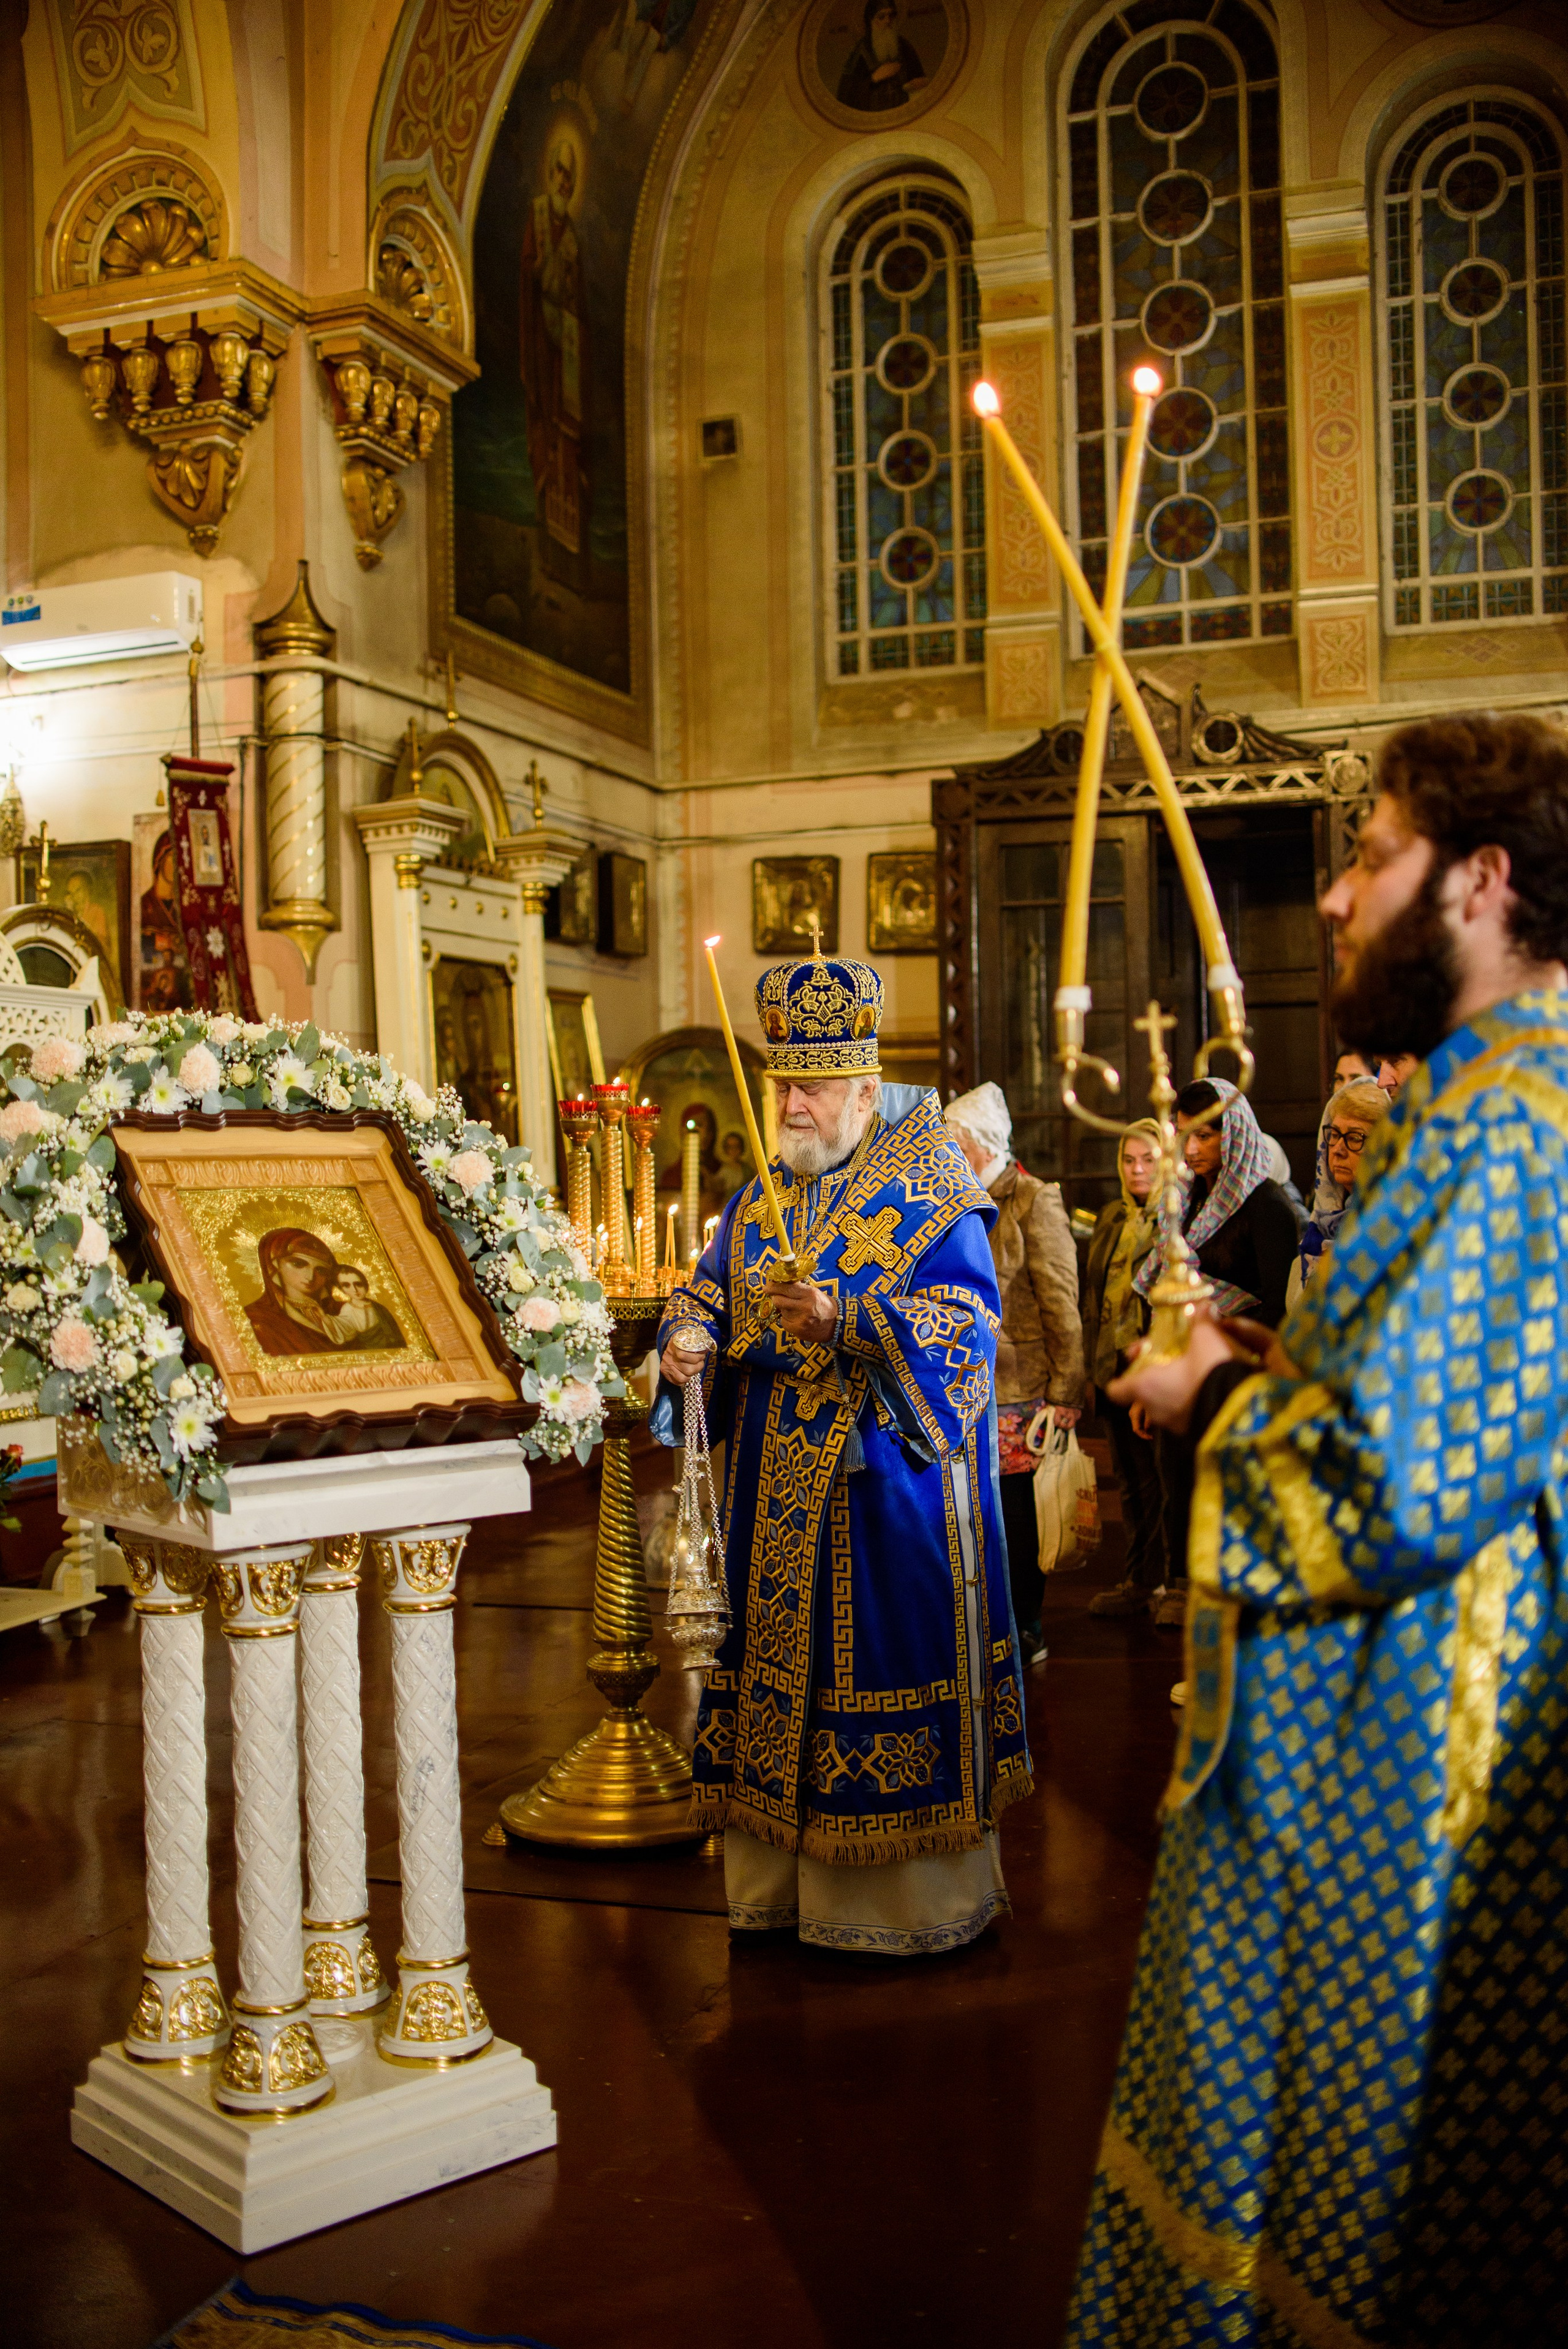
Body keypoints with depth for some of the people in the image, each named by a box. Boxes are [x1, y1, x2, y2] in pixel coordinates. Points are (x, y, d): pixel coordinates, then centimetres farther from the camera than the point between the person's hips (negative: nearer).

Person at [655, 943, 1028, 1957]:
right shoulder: (760, 1200, 13)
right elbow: (707, 1293, 15)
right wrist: (691, 1339, -8)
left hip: (886, 1483, -6)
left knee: (880, 1661, -2)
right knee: (780, 1650, 9)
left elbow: (968, 1320, -15)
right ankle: (783, 1880, 22)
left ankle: (912, 1900, 13)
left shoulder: (931, 1195, -7)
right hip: (779, 1486, 6)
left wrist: (845, 1320, -28)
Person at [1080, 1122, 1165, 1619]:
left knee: (1155, 1481, 0)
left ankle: (1148, 1583, 10)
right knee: (1129, 1483, 12)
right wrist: (1090, 1369, 15)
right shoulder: (1111, 1219, 16)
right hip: (1112, 1370, 7)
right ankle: (1140, 1579, 21)